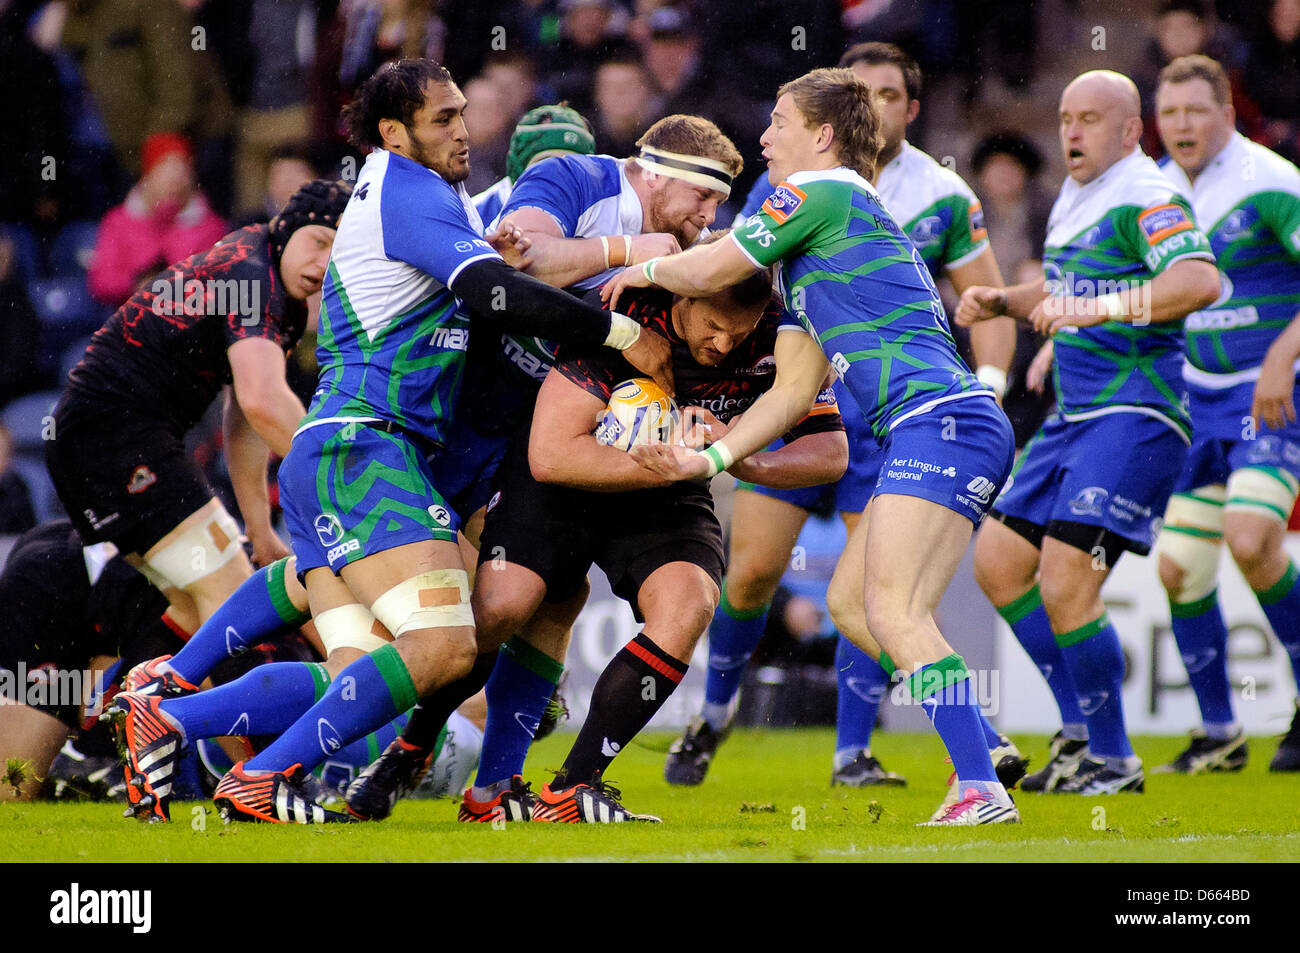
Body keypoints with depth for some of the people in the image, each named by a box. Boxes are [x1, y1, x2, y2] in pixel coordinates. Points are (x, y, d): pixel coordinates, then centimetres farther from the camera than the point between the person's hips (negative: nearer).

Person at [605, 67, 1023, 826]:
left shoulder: (823, 194, -2)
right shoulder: (807, 261, 27)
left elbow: (707, 271, -2)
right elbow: (795, 391, 25)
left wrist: (643, 270, 19)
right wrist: (710, 458, 18)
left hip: (944, 420, -10)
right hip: (939, 432, 10)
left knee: (893, 613, -19)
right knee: (849, 601, 13)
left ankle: (983, 792, -28)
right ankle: (977, 749, 8)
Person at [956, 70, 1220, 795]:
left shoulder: (1146, 199, -14)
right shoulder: (1073, 201, 16)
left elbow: (1200, 280, -31)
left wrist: (1100, 308, -38)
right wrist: (1002, 301, 14)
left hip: (1135, 419, -10)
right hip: (1074, 416, 10)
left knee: (1065, 584, -16)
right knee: (999, 560, 10)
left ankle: (1113, 761, -3)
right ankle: (1082, 728, 20)